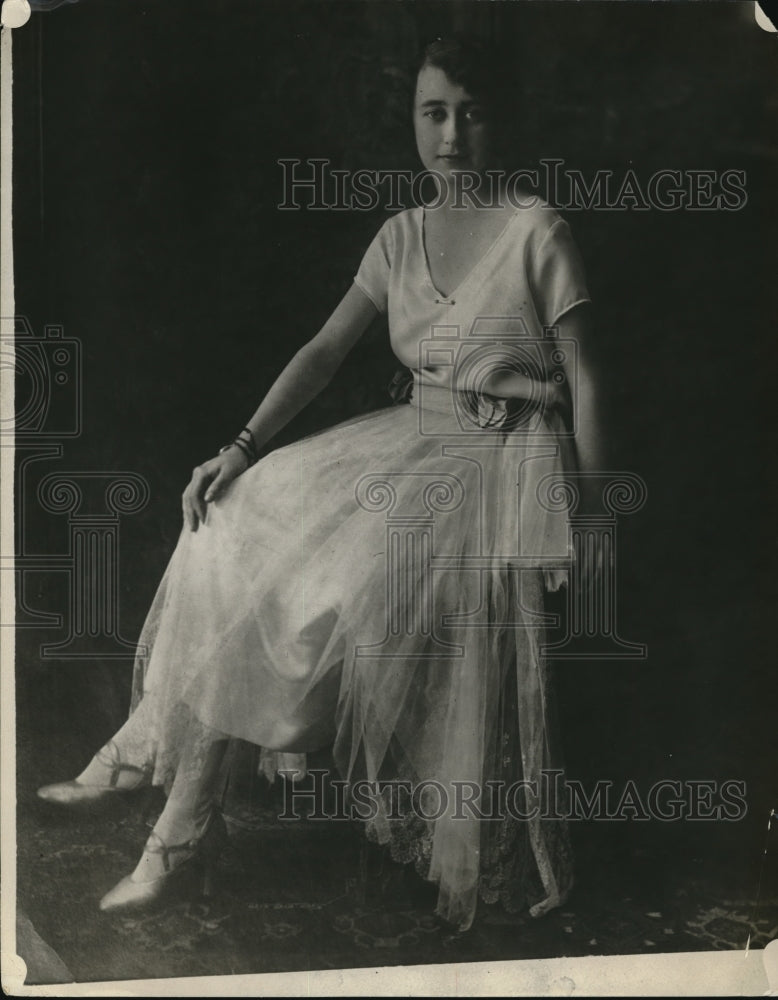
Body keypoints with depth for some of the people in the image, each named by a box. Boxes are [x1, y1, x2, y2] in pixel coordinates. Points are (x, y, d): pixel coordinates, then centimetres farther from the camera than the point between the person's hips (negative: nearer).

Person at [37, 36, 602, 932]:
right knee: (237, 526, -9)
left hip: (504, 460, -6)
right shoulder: (400, 236, 8)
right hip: (415, 440, 6)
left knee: (353, 584, -21)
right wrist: (242, 450, -5)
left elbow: (583, 382, -8)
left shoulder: (535, 230, -9)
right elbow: (326, 349, 5)